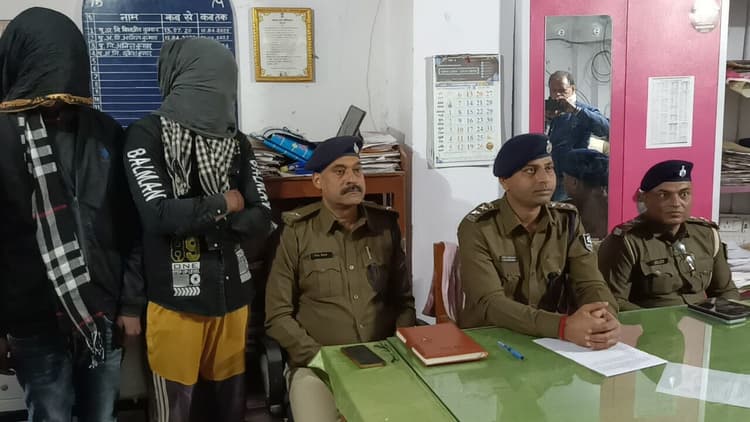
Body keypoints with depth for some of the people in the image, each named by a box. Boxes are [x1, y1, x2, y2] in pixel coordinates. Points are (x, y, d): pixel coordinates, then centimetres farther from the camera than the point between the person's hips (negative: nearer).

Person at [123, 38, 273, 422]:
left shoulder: (237, 143, 5)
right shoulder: (146, 136, -8)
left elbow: (261, 221, -1)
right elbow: (159, 215, -19)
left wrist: (195, 220, -15)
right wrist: (224, 204, -8)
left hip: (232, 295, 4)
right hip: (175, 300, -4)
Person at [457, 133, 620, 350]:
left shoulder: (568, 219, 1)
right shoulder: (477, 228, -14)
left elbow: (590, 283, -6)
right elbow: (489, 303, -23)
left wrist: (607, 317, -28)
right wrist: (564, 326, -35)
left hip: (551, 341, 5)